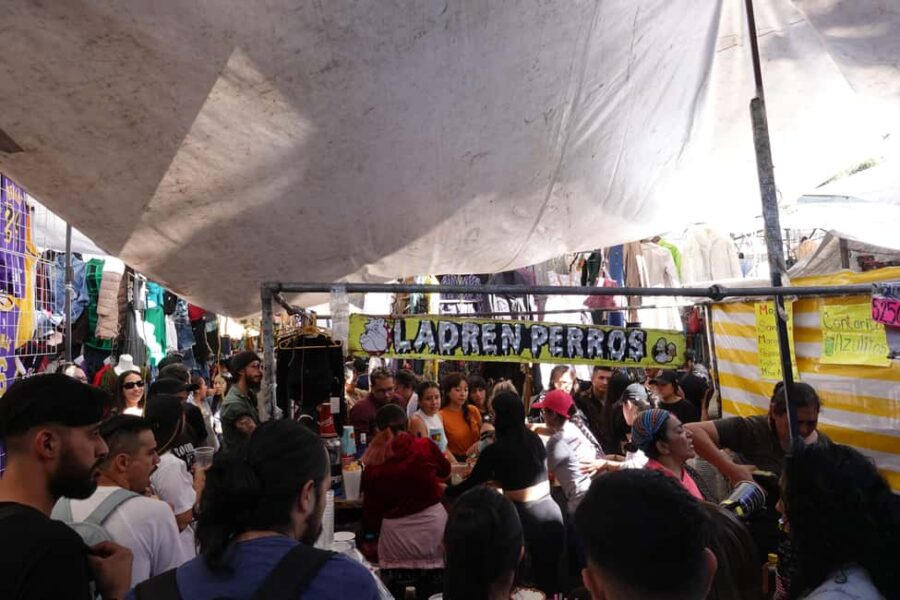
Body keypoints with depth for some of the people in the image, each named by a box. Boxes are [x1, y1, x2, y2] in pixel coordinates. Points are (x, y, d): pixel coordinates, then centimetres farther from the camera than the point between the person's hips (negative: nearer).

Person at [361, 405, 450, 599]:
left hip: (394, 534, 0)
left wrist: (372, 528, 18)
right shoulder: (425, 446, -9)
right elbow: (445, 470, 11)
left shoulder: (373, 467, -8)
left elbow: (370, 509, 0)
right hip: (432, 526, 0)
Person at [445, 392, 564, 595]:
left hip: (526, 517, -5)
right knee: (554, 573, 18)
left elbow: (471, 484, -4)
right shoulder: (535, 439, 5)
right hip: (550, 510, 6)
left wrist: (445, 491, 12)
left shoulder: (496, 450, -13)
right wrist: (492, 476, 29)